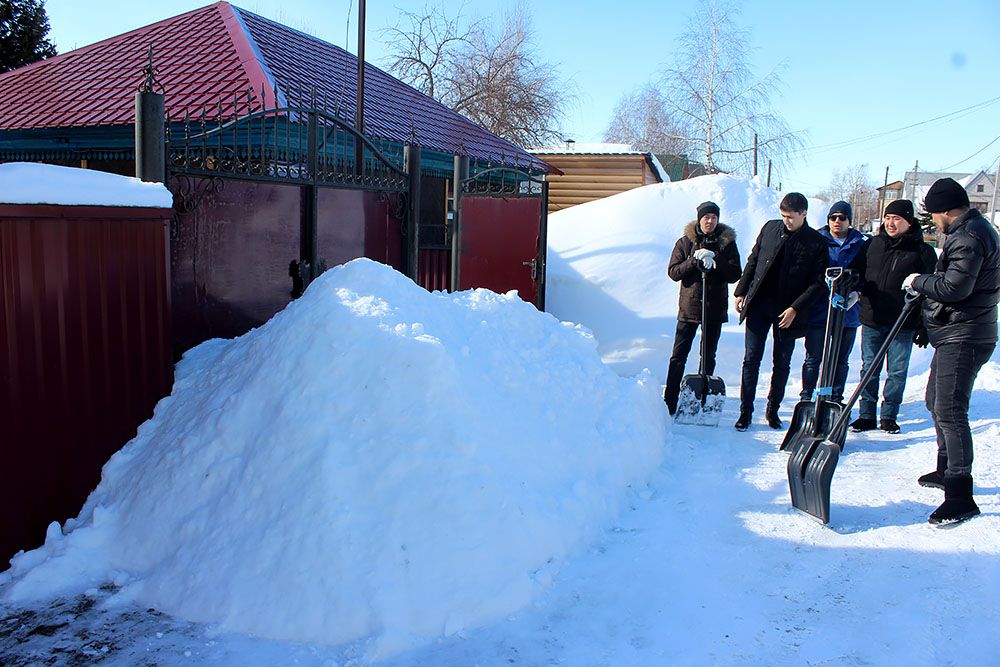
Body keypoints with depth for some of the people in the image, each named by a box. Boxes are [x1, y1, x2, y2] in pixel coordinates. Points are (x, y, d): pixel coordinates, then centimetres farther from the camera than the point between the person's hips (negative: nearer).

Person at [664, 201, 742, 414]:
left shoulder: (727, 243, 2)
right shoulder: (685, 242, 2)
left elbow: (735, 275, -4)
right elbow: (673, 271, -4)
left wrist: (715, 260, -18)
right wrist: (695, 261, -18)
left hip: (715, 308, 1)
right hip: (689, 307, -1)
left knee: (709, 356, 11)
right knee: (678, 356, -1)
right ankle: (670, 401, 4)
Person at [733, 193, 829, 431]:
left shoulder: (816, 243, -5)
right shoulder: (770, 228, 4)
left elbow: (818, 283, -6)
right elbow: (753, 261, 12)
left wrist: (795, 308, -14)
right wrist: (741, 292, 7)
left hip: (788, 311, -1)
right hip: (758, 304, 2)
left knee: (782, 363, 10)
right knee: (751, 359, 1)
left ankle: (773, 410, 24)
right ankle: (745, 411, 9)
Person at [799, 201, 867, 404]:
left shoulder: (861, 244, 7)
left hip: (847, 313, 2)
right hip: (819, 309, -2)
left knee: (840, 361, 11)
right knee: (813, 359, 3)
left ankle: (835, 400, 24)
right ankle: (806, 399, 15)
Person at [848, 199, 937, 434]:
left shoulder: (922, 251, -4)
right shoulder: (873, 244, 6)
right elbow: (857, 269, 16)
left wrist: (924, 326, -7)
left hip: (903, 324, -3)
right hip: (871, 319, 3)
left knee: (897, 372, 6)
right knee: (869, 368, 8)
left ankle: (889, 417, 18)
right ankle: (866, 415, 18)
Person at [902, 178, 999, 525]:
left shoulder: (968, 237, -19)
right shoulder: (972, 230, 17)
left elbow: (954, 287, -26)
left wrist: (919, 281, -11)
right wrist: (925, 282, 10)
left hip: (963, 337, -12)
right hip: (953, 335, 12)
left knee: (949, 410, -14)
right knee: (936, 402, 21)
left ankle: (961, 496, -12)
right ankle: (946, 470, 35)